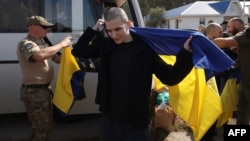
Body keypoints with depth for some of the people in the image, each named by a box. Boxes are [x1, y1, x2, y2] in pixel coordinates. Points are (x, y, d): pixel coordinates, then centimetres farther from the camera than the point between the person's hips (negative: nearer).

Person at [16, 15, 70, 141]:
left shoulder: (43, 43, 13)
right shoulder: (25, 44, -17)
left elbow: (57, 59, 21)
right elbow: (39, 55, -37)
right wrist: (61, 44, -26)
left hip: (45, 89, 10)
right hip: (34, 92, -10)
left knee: (47, 124, 22)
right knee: (42, 128, -4)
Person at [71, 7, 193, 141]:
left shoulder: (144, 48, -12)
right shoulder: (106, 45, 0)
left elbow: (170, 78, -13)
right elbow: (78, 51, 9)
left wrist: (186, 52, -26)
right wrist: (94, 30, 1)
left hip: (135, 121, -4)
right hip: (109, 118, 4)